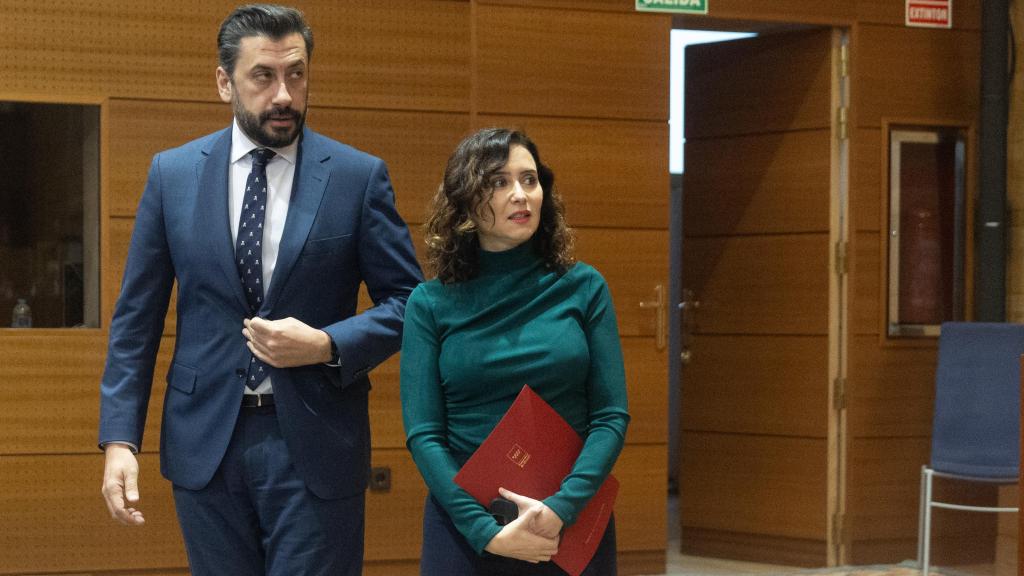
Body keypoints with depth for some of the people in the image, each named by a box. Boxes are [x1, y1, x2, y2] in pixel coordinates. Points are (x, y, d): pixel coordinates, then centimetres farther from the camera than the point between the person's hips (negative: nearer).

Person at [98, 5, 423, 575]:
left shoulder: (359, 177, -2)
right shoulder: (173, 174, 4)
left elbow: (408, 302, 2)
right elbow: (137, 316, 5)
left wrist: (327, 346, -16)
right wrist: (120, 439, -2)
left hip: (315, 446, -2)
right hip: (205, 443, 2)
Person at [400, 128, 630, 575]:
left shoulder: (584, 288, 0)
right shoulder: (430, 304, -2)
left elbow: (612, 416, -2)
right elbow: (422, 433, -5)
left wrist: (563, 506, -17)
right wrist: (487, 532, -15)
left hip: (574, 522, 1)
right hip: (465, 524, -1)